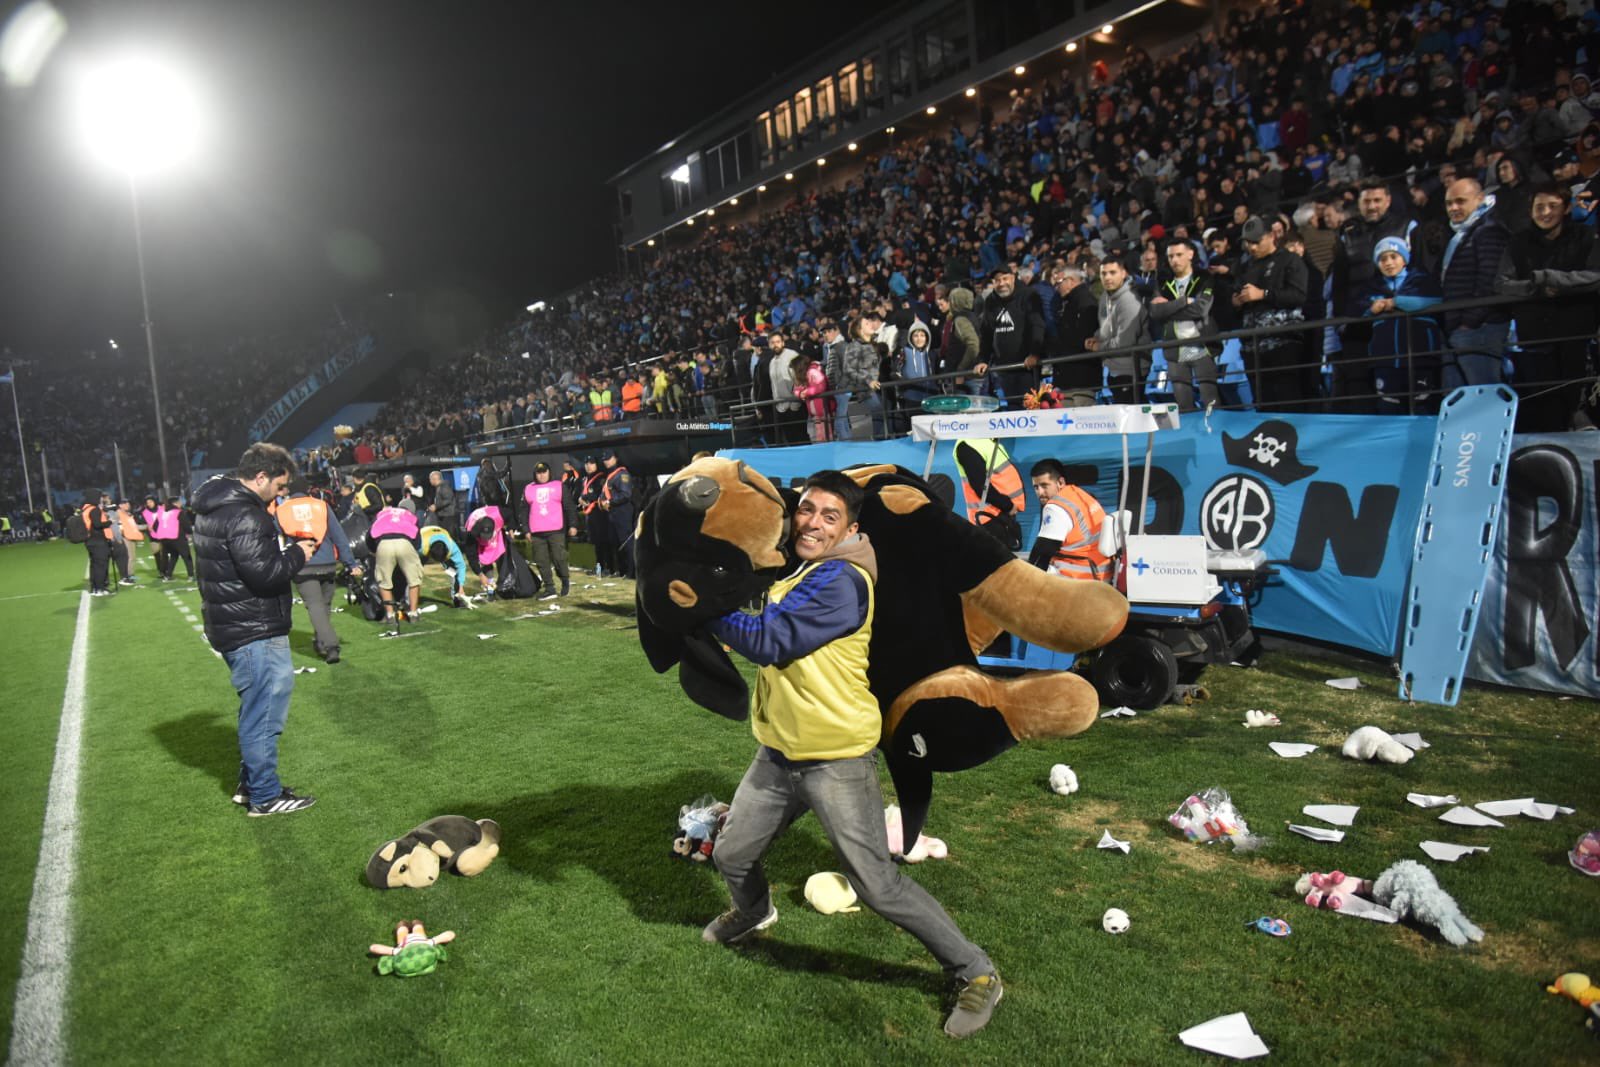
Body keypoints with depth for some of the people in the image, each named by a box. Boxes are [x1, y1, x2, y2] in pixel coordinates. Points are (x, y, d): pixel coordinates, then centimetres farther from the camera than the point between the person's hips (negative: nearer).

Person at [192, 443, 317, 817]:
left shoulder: (215, 507, 12)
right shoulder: (243, 516, -21)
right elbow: (264, 573, -27)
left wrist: (288, 551, 5)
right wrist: (298, 554, -11)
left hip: (233, 626, 11)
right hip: (255, 632, -11)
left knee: (257, 707, 22)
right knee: (265, 711, 0)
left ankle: (250, 783, 33)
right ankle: (264, 796, 11)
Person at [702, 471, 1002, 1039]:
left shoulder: (841, 581, -22)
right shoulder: (792, 572, 7)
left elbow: (767, 641, -26)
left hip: (835, 761, -8)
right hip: (779, 754, 8)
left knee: (879, 887, -6)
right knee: (731, 856, 20)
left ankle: (977, 974, 14)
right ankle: (754, 911, 55)